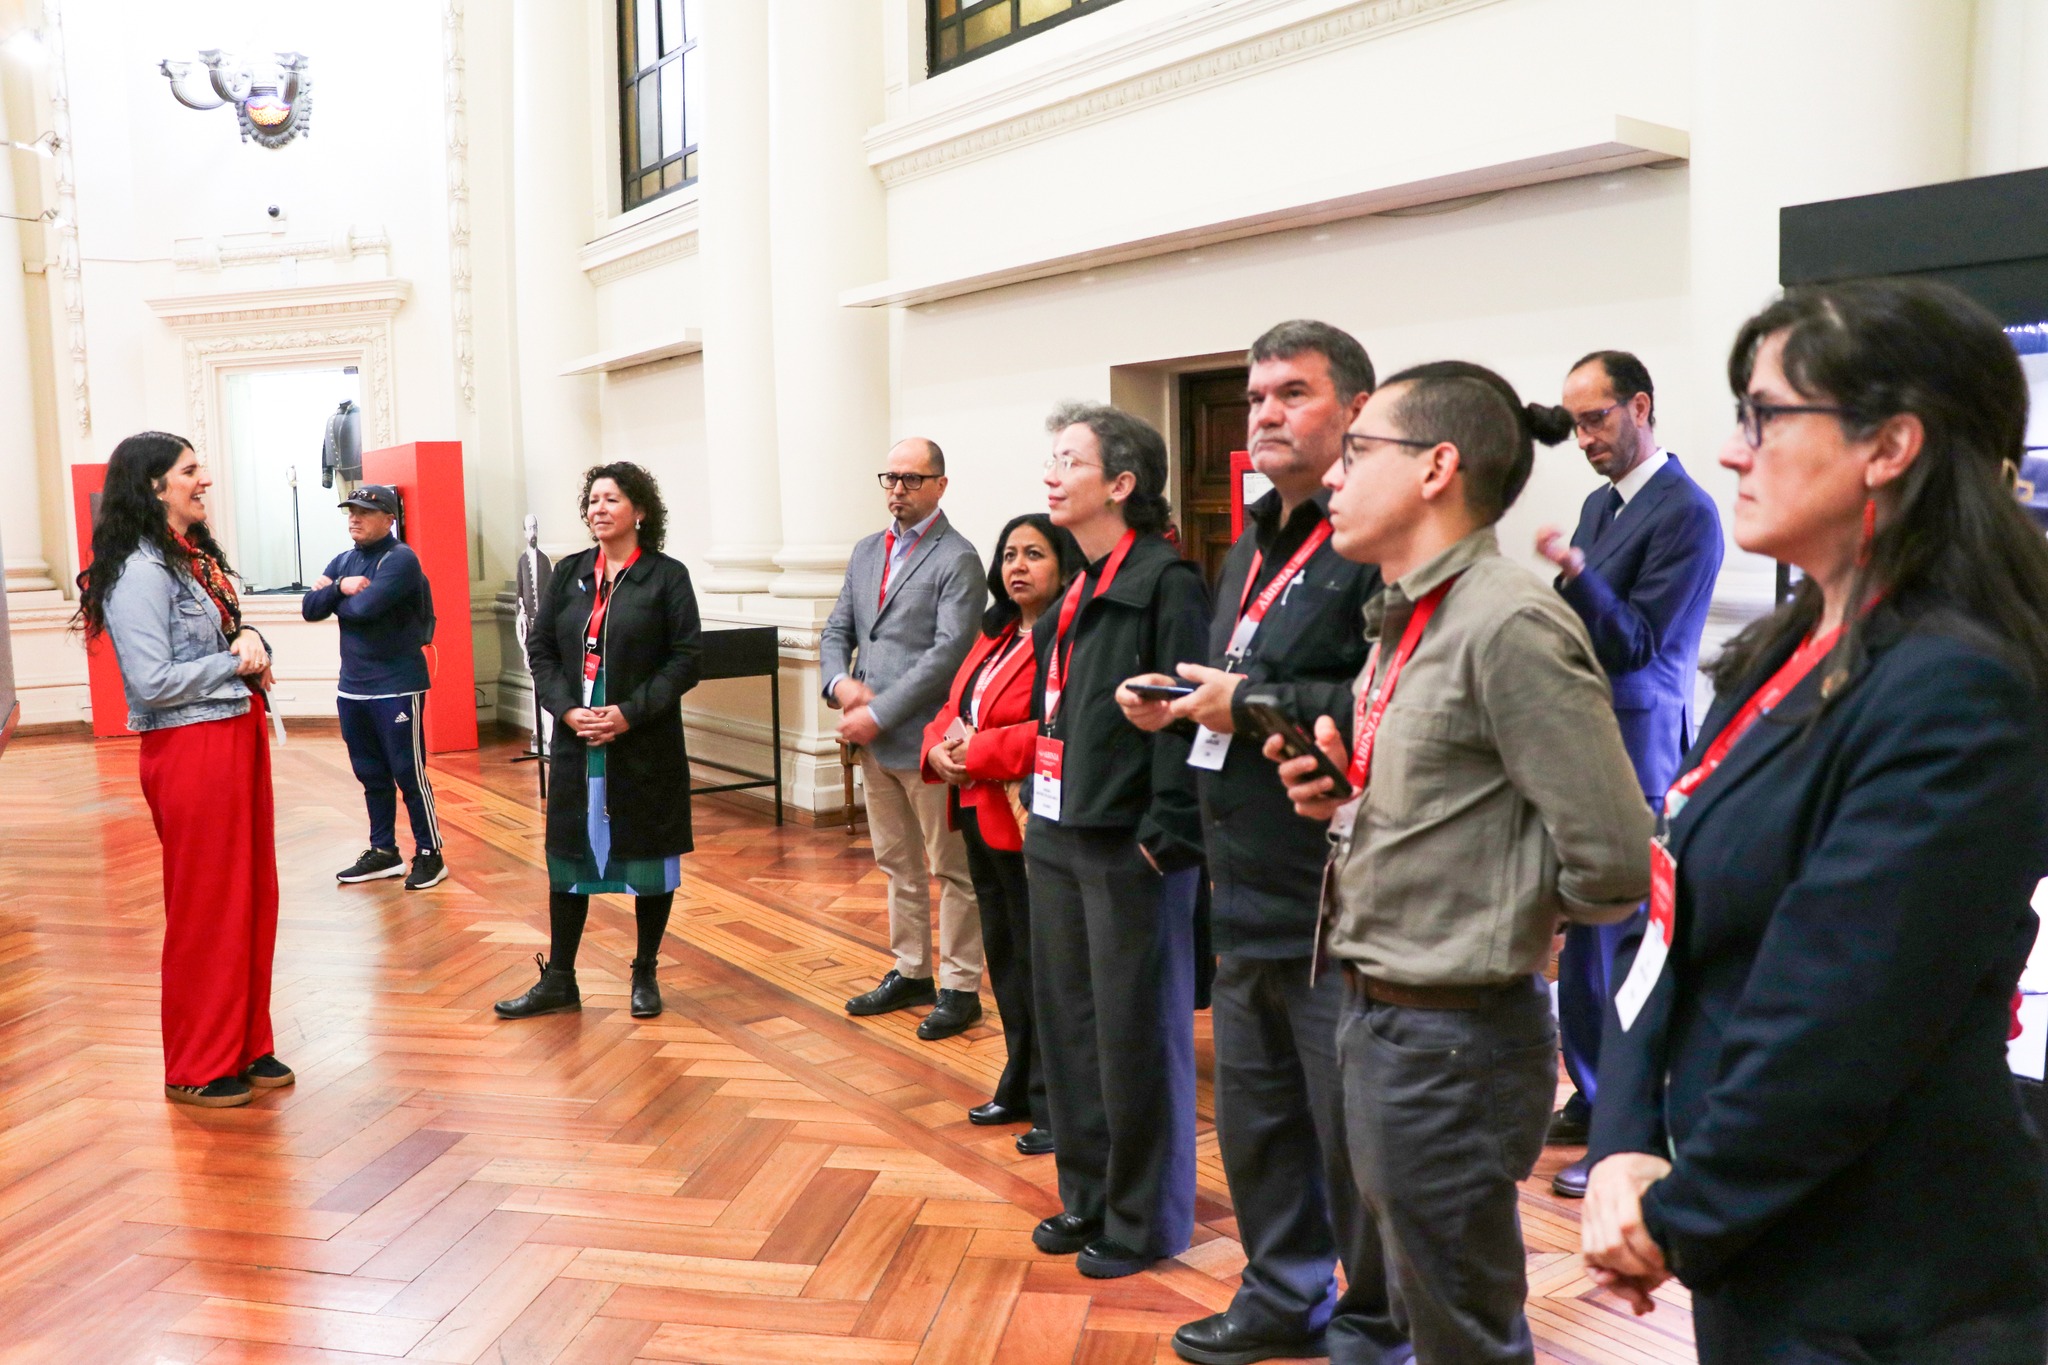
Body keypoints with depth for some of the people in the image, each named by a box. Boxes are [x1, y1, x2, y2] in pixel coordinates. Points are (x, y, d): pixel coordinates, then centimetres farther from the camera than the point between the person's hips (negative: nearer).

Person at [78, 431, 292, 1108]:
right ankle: (197, 1069, 17)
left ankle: (246, 1046, 27)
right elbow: (152, 682, -21)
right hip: (189, 749, -9)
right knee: (205, 908, 2)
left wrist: (250, 638, -5)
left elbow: (230, 630, 18)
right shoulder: (140, 573, -16)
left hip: (237, 735, 9)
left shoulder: (198, 557, 12)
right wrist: (235, 663, -11)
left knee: (253, 897, 14)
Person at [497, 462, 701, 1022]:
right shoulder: (569, 573, 9)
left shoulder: (666, 576, -4)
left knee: (649, 857, 7)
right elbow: (540, 650, 7)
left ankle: (645, 975, 24)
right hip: (577, 743, 4)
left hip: (646, 745, -3)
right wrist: (567, 709, -9)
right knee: (569, 857, 9)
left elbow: (685, 659, -8)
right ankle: (558, 980, 21)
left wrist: (631, 712, -17)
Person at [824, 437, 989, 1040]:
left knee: (951, 871, 4)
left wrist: (879, 714, -19)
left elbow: (948, 653, -18)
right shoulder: (867, 552, 13)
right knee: (898, 865, 18)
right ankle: (910, 973, 31)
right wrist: (840, 682, -8)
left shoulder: (957, 560, -10)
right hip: (874, 740, 7)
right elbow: (837, 631, 14)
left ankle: (960, 988, 14)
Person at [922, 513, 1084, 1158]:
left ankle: (1055, 1107, 13)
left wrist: (982, 752, -20)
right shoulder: (997, 636, 17)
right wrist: (940, 748, -3)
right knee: (1005, 959, 18)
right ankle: (1020, 1089, 32)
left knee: (1040, 966, 0)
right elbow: (953, 709, 19)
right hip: (981, 817, 10)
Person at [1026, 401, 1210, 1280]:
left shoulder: (1165, 581, -13)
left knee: (1132, 1033, 4)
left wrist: (1167, 834, -21)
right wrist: (1039, 806, 13)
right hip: (1057, 836, 8)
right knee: (1066, 1022, 15)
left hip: (1128, 846, -8)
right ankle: (1087, 1197, 32)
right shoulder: (1075, 591, 14)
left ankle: (1143, 1222, 21)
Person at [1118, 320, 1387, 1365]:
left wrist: (1250, 705, -21)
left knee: (1353, 1137, 7)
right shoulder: (1255, 545, 16)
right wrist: (1182, 703, 6)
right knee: (1253, 1119, 21)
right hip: (1248, 895, 9)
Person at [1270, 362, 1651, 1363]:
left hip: (1452, 1041, -9)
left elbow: (1613, 866, -23)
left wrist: (1501, 924, -7)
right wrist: (1348, 800, -1)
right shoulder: (1407, 620, 8)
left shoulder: (1510, 625, -21)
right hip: (1381, 1017, 9)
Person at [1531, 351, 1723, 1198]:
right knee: (1582, 936, 15)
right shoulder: (1600, 502, 14)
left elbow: (1639, 644, -18)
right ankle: (1592, 1100, 29)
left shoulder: (1686, 513, -13)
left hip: (1631, 756, -9)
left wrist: (1577, 571, -31)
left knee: (1617, 943, -2)